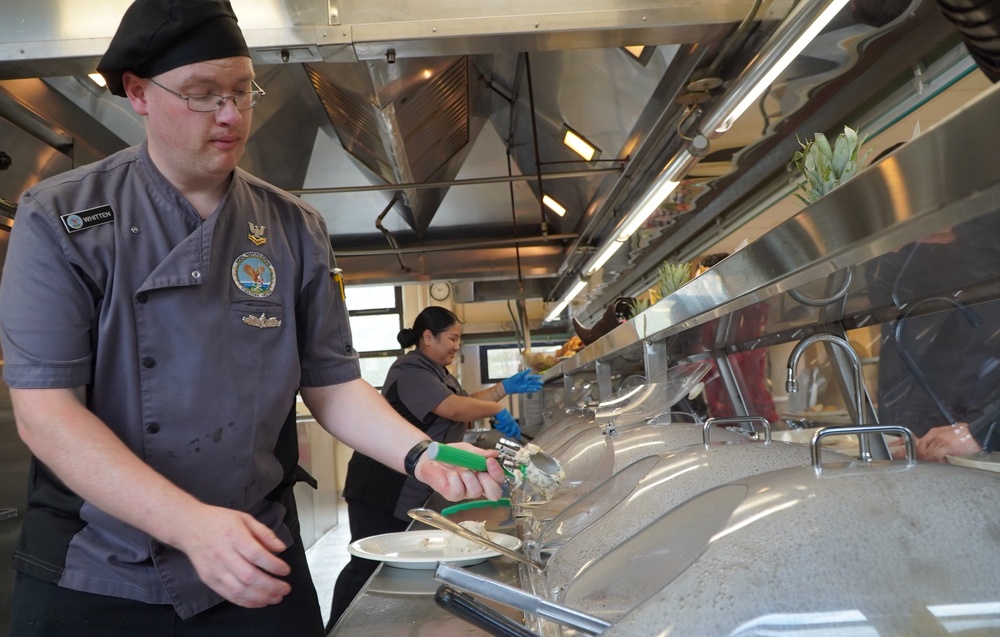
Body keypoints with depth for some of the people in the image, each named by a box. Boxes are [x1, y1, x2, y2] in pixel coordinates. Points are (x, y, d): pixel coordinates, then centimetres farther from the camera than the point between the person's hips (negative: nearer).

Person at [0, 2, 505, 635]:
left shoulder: (296, 230, -1)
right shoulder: (60, 220, -9)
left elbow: (332, 384, 2)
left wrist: (418, 453, -17)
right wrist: (190, 523, -27)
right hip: (93, 579, -2)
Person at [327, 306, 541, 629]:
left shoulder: (437, 372, 19)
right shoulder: (411, 370, -17)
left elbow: (468, 402, 19)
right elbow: (454, 408, -25)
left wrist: (506, 388, 10)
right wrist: (497, 410, -13)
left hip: (411, 493, 10)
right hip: (383, 492, -10)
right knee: (368, 566, -6)